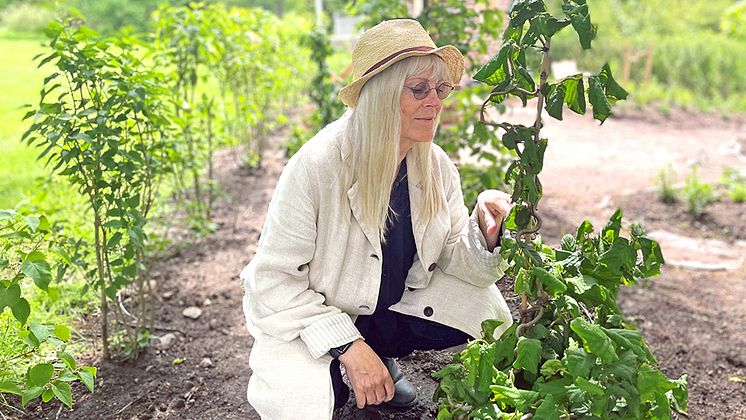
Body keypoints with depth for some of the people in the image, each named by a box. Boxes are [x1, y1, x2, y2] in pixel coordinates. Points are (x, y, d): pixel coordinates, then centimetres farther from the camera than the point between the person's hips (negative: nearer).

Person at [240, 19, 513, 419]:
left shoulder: (436, 166, -10)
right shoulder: (316, 165, -27)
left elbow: (455, 256, -5)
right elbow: (275, 280, -24)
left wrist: (487, 231, -27)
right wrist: (347, 346, -30)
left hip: (391, 308, 5)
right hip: (307, 319, -5)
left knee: (488, 313, -9)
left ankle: (381, 356, 13)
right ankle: (330, 379, 9)